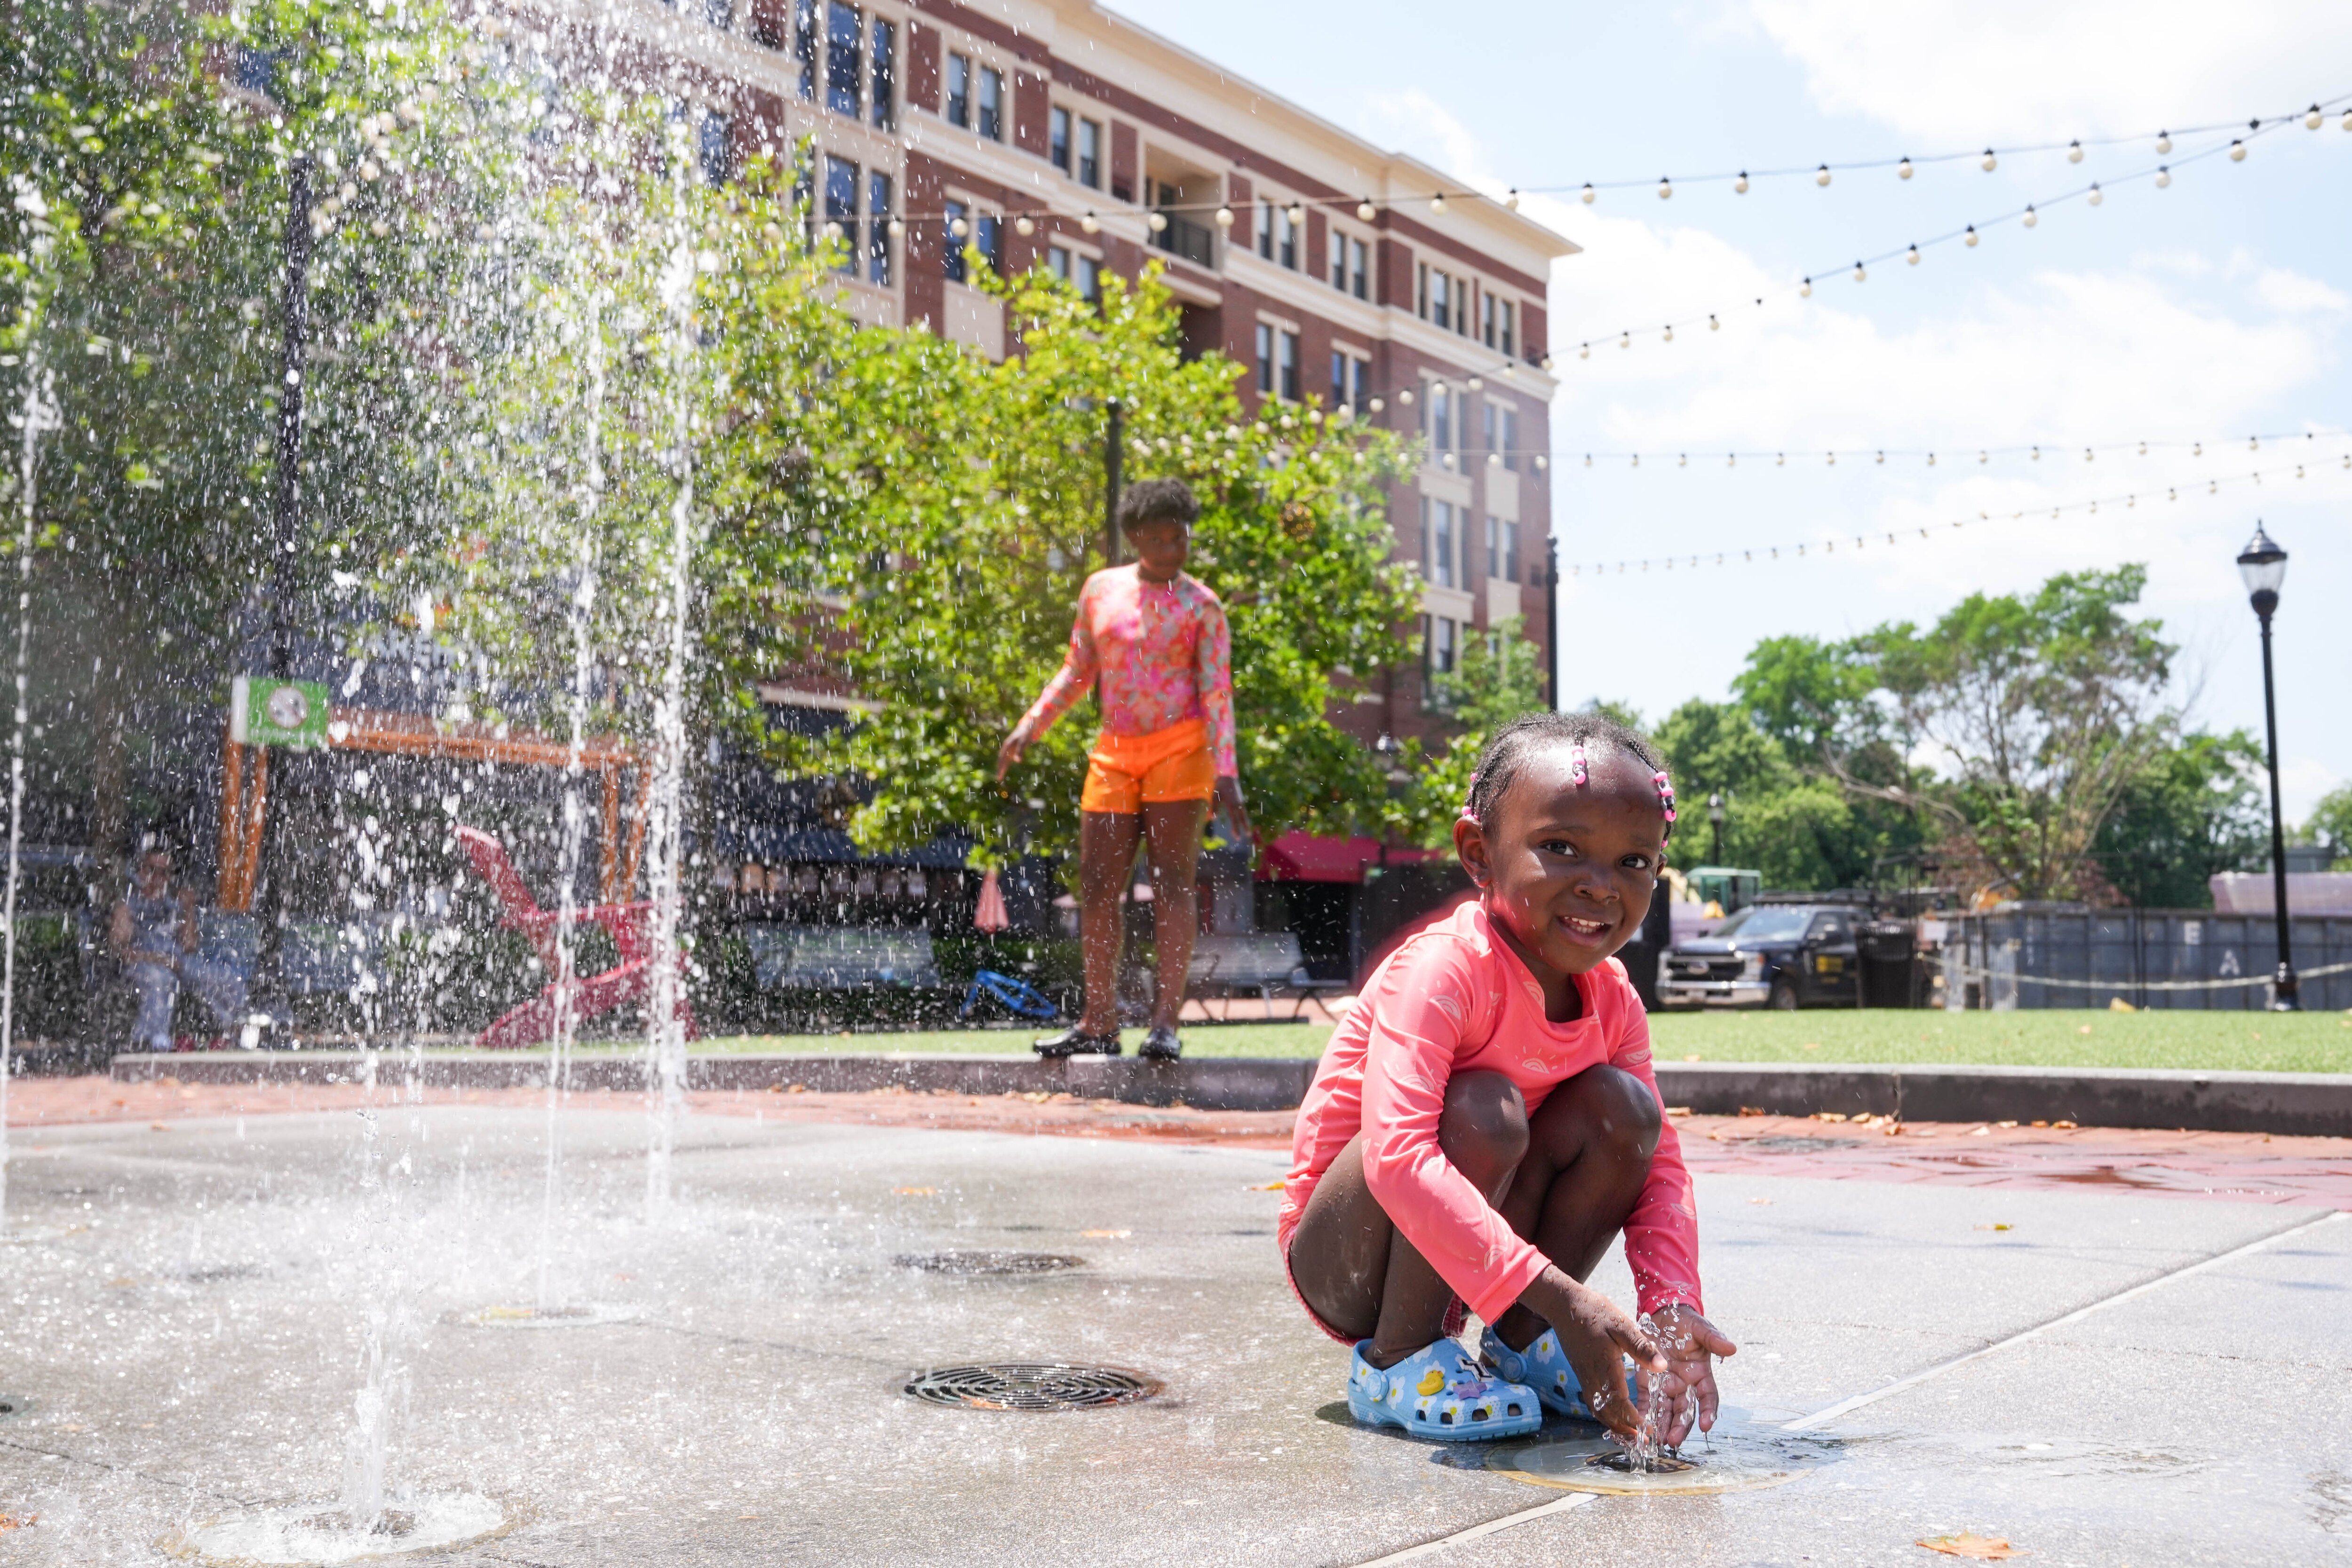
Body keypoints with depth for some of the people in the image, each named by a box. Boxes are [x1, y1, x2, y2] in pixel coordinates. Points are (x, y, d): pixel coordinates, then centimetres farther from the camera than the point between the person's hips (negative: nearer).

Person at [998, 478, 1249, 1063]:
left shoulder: (1201, 606, 1)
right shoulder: (1100, 589, 11)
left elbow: (1217, 691, -5)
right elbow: (1078, 670, 19)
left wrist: (1225, 773, -14)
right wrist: (1030, 726, 9)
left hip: (1179, 748, -4)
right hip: (1114, 752, 4)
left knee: (1173, 879, -9)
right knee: (1097, 885, 0)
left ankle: (1166, 1022, -9)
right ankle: (1099, 1023, 8)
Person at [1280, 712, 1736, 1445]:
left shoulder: (1612, 1000, -4)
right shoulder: (1442, 971, -28)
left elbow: (1657, 1162, -3)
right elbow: (1396, 1156, -39)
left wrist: (1674, 1302, -23)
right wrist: (1560, 1295, -42)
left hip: (1458, 1264, 6)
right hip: (1340, 1260, -6)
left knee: (1620, 1106, -12)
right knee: (1483, 1110, -32)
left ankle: (1522, 1344, -1)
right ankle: (1397, 1360, -14)